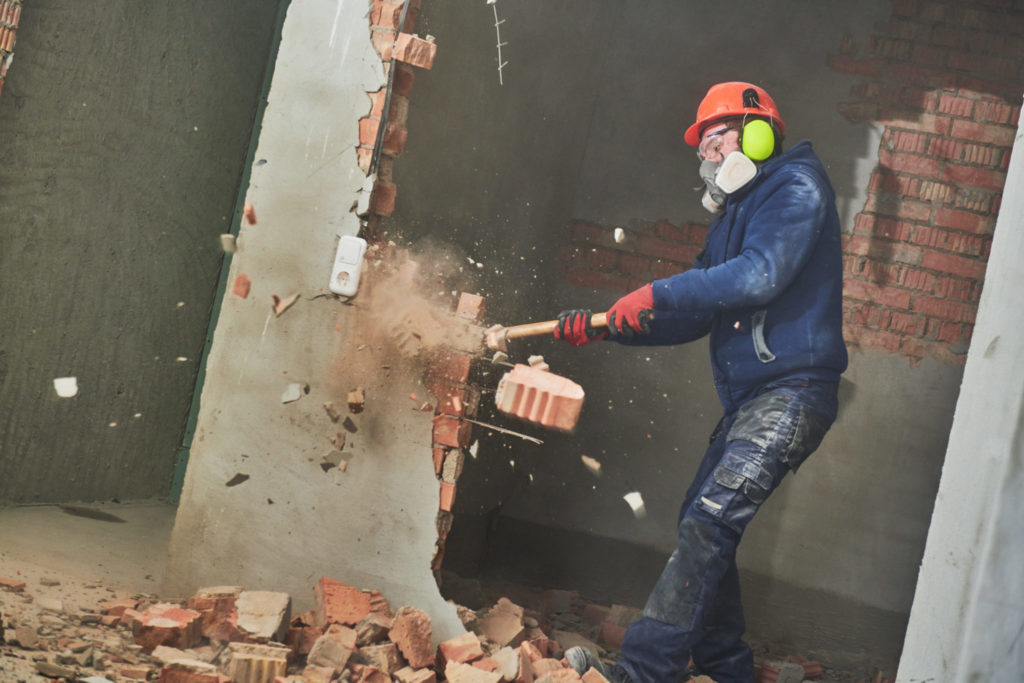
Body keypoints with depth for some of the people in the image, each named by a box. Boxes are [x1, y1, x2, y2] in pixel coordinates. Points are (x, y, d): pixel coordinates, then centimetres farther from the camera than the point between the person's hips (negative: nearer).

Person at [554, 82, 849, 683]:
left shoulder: (796, 188, -7)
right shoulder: (733, 215, 21)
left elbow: (759, 276, -24)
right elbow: (694, 318, 19)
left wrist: (656, 295, -22)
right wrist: (602, 327, 8)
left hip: (791, 391, -10)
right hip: (750, 397, 10)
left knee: (710, 522, -19)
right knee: (702, 523, 12)